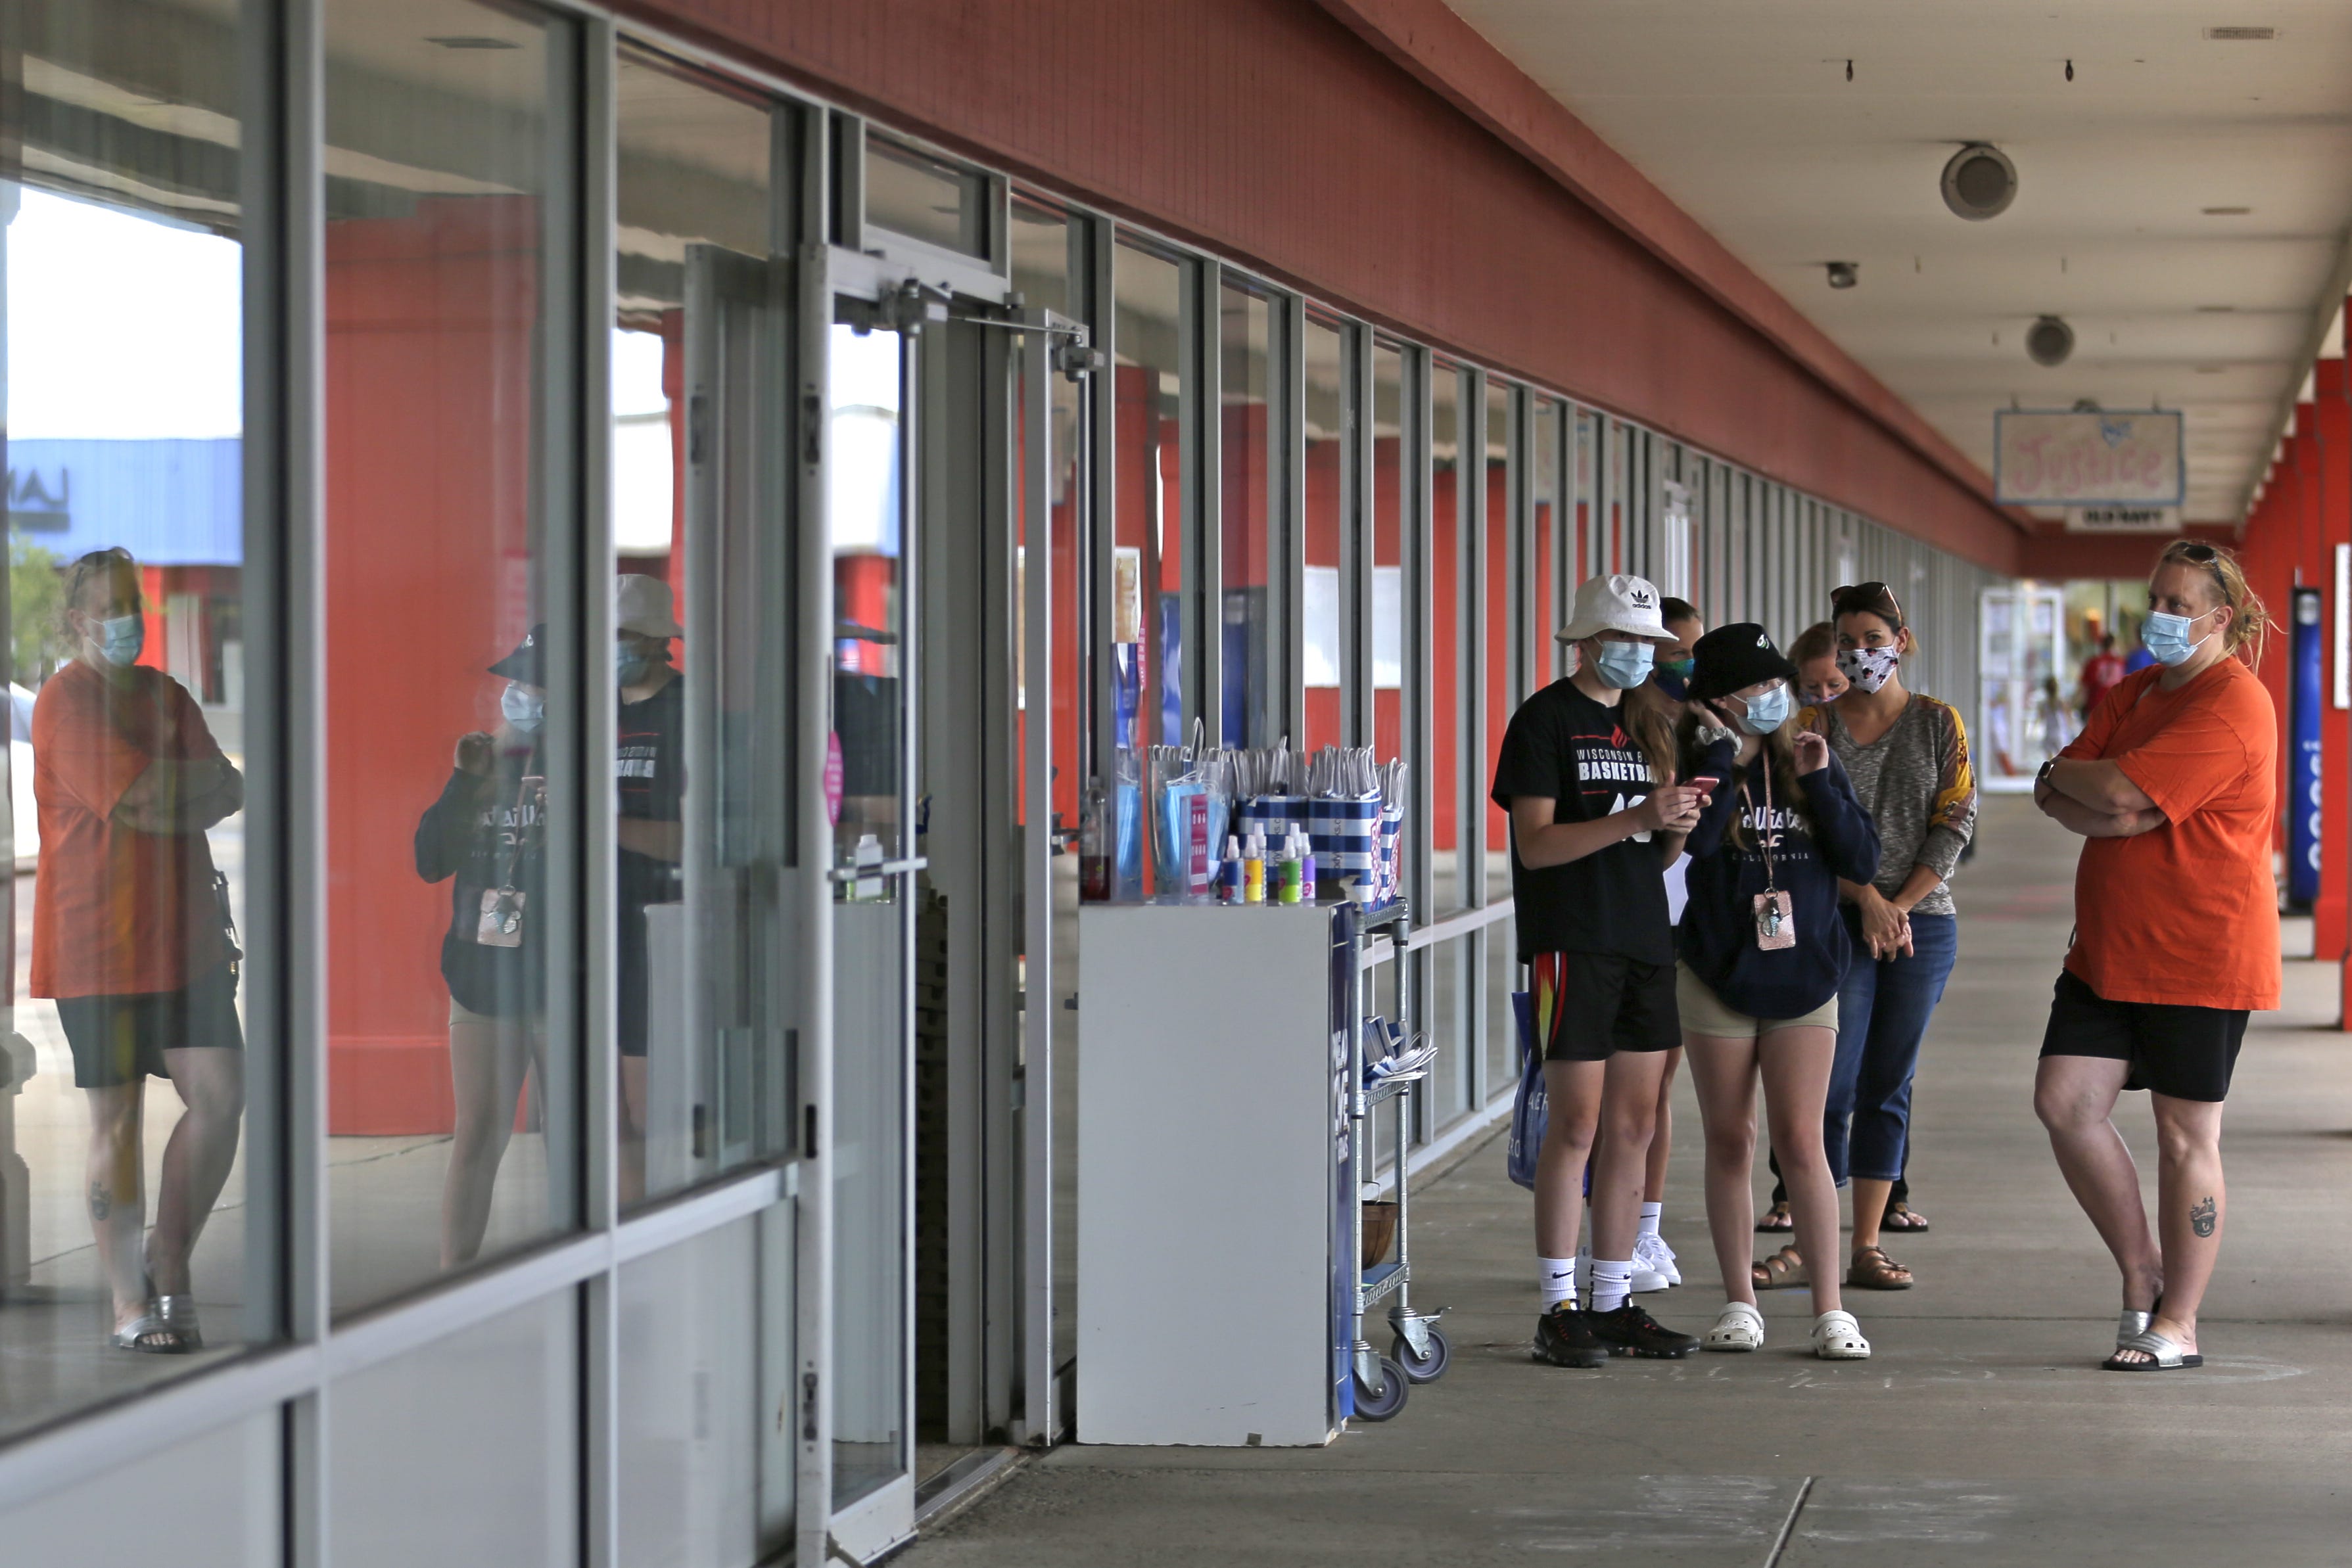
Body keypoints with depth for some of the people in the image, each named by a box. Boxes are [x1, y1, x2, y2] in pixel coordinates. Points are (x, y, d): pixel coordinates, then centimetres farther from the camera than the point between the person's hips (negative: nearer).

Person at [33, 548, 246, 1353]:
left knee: (221, 1095, -4)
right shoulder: (68, 698, -8)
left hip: (186, 934, 6)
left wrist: (170, 795, -12)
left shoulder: (164, 694, 15)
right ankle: (130, 1304, 7)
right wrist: (202, 777, -1)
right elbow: (143, 799, -18)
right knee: (117, 1120, 0)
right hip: (99, 944, -6)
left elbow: (228, 793, 6)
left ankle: (169, 1266, 11)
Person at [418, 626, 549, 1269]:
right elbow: (431, 860, 6)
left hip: (559, 981, -4)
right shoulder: (486, 763, 11)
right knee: (476, 1139, 6)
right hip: (485, 975, 4)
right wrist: (467, 783, -4)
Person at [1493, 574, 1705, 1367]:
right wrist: (1635, 818, -21)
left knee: (1635, 1127, 6)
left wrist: (1678, 827, -4)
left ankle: (1615, 1302, 12)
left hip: (1645, 942, 7)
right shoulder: (1546, 719, -5)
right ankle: (1558, 1308, -3)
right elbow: (1535, 843, -13)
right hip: (1573, 940, -7)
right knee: (1575, 1125, -8)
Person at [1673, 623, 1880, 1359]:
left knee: (1800, 1140, -4)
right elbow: (1690, 840, -24)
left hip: (1804, 974, 1)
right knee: (1730, 1142, 6)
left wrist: (1821, 783, -9)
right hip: (1717, 975, -1)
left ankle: (1831, 1311, -2)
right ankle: (1739, 1303, 17)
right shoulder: (1695, 765, -4)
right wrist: (1721, 756, -18)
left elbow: (1861, 861, 0)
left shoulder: (1806, 759, 5)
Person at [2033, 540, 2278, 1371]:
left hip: (2199, 956, -8)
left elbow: (2120, 790, -23)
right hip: (2110, 949, 8)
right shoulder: (2136, 692, 15)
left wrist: (2063, 775, -2)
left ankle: (2177, 1322, 9)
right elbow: (2055, 796, 6)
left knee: (2185, 1135, 0)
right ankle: (2142, 1270, 15)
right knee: (2064, 1100, -2)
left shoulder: (2233, 704, -14)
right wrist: (2109, 810, -15)